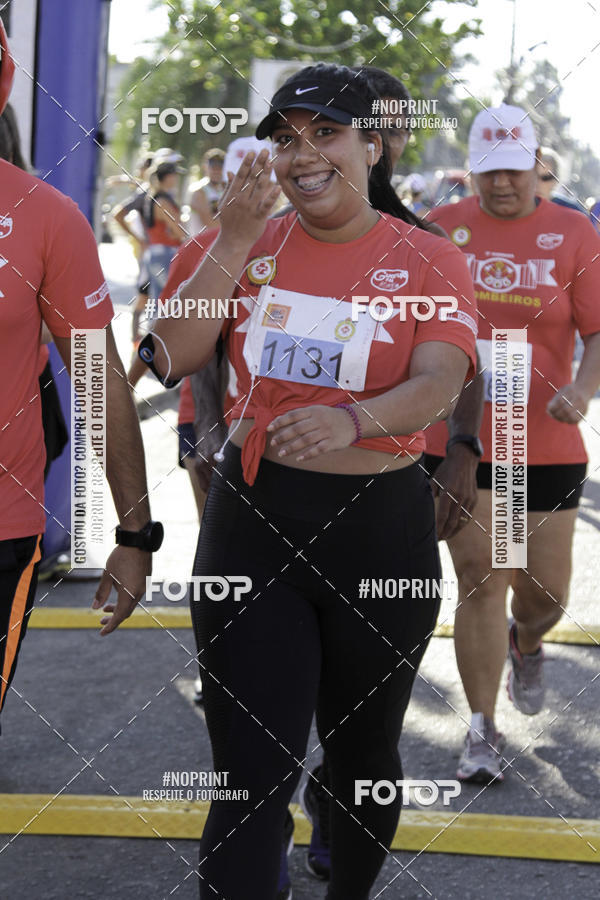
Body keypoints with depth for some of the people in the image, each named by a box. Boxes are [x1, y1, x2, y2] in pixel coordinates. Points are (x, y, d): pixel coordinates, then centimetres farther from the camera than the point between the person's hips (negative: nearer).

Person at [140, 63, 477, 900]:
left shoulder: (429, 260, -3)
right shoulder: (252, 245, 5)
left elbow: (438, 385, -20)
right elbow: (173, 358, -6)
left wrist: (352, 420, -40)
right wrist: (233, 241, -13)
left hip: (381, 525, -1)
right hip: (252, 519, 1)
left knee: (362, 751, 18)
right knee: (252, 774, -6)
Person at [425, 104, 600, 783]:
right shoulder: (441, 228, 4)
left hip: (545, 443, 0)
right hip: (457, 440, 0)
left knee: (544, 592, 7)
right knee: (481, 580, -4)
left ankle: (525, 645, 44)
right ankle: (482, 733, 7)